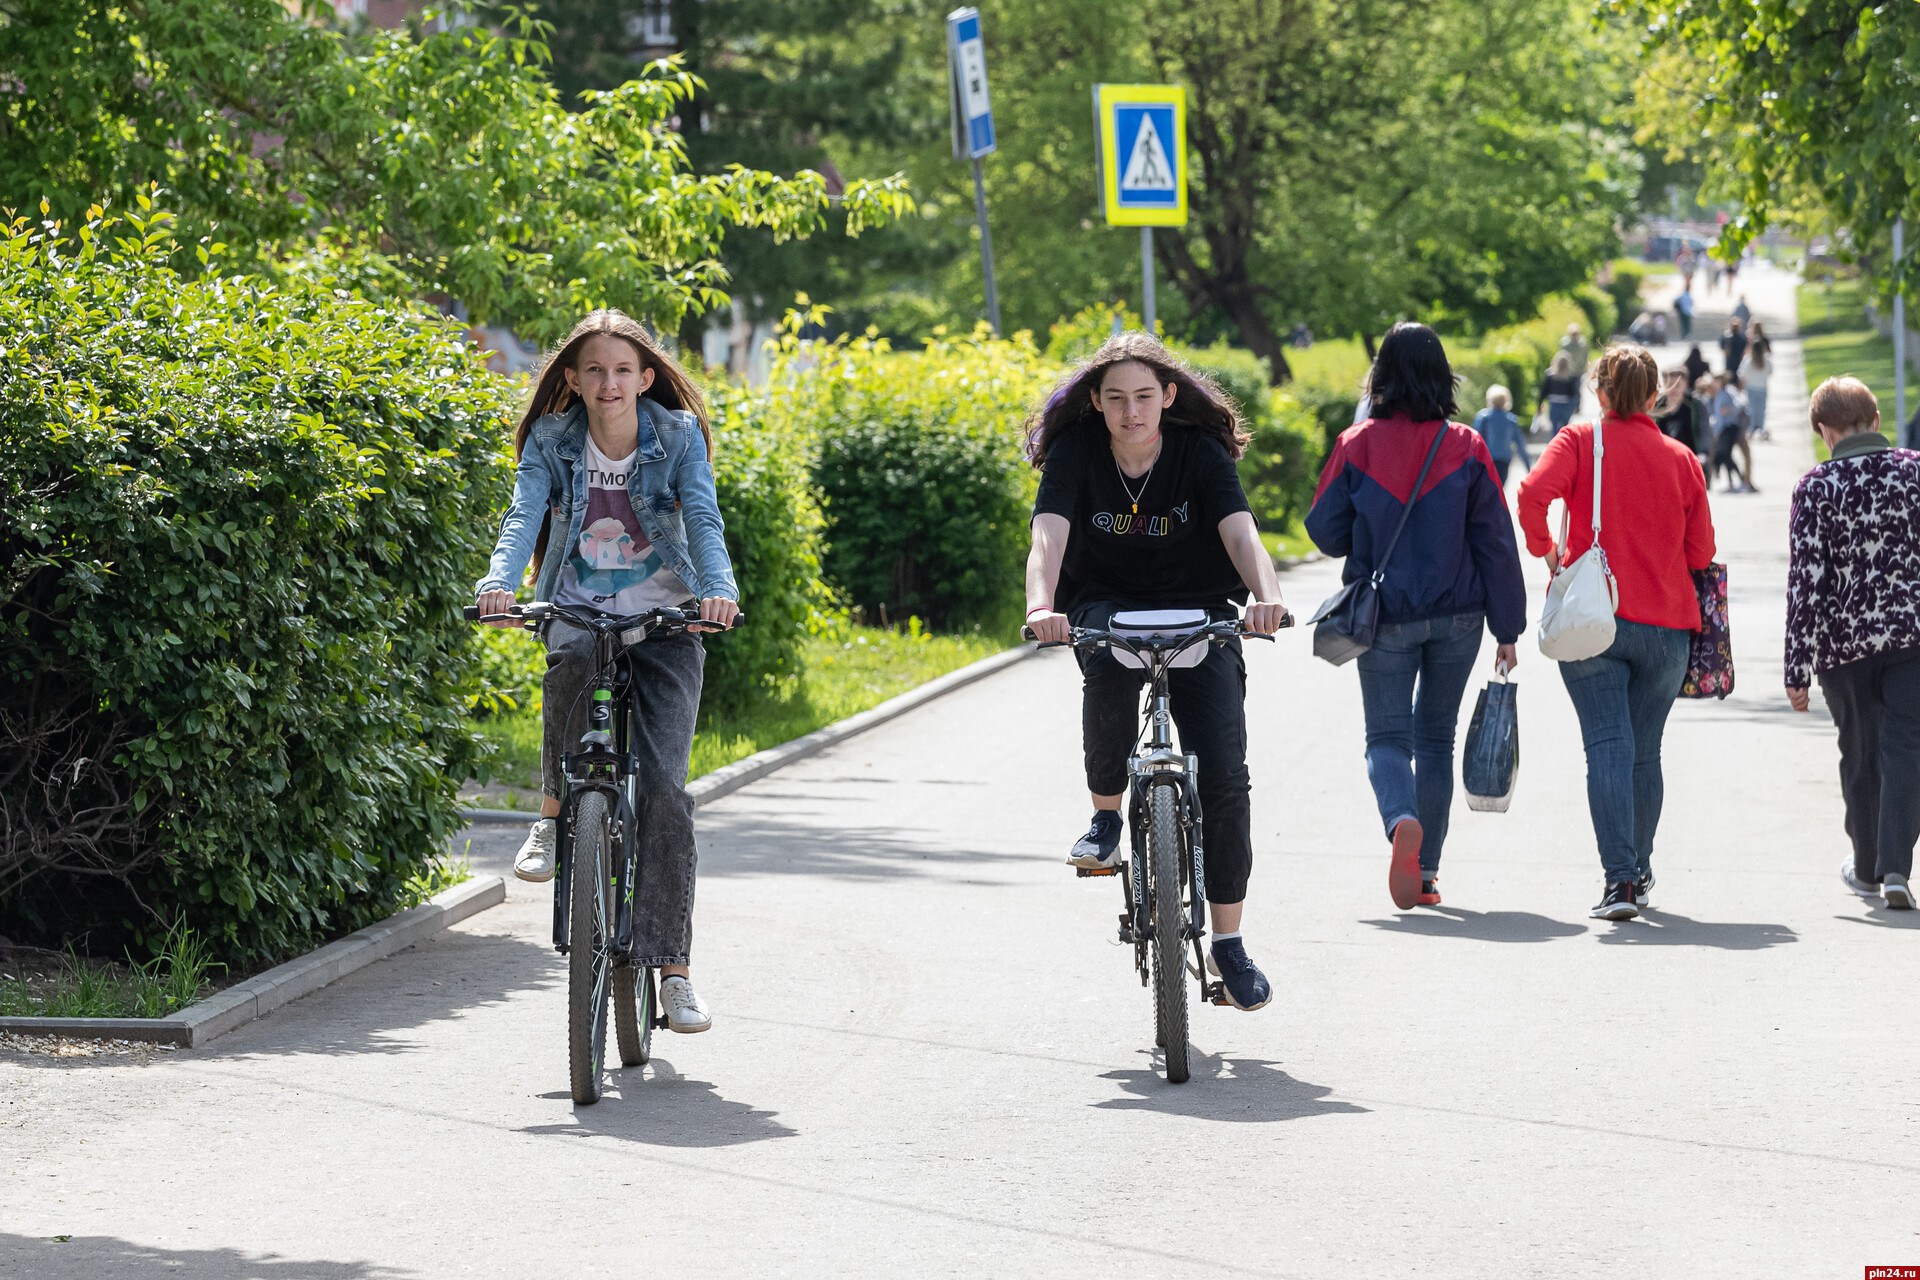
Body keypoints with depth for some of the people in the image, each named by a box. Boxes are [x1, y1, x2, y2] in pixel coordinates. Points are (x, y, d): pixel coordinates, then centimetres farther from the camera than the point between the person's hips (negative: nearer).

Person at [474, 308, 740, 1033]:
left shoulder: (678, 436, -4)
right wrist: (499, 582, -36)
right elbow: (523, 515, -15)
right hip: (579, 610, 0)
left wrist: (718, 587, -36)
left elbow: (703, 518, -16)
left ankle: (672, 966, -7)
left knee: (663, 785, -13)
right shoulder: (551, 441, -2)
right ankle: (553, 812, -14)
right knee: (572, 662, -39)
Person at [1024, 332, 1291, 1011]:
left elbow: (1241, 533, -25)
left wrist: (1267, 594, -46)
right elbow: (1048, 537, -25)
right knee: (1109, 661, -38)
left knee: (1224, 777, -12)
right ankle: (1106, 815, -14)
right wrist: (1041, 608, -46)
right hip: (1107, 603, 0)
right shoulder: (1076, 452, -11)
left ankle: (1229, 941, 1)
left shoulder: (1200, 452, -11)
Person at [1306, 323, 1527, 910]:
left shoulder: (1357, 445, -7)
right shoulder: (1466, 448, -5)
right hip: (1457, 615, 2)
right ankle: (1426, 872, 16)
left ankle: (1402, 821, -27)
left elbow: (1324, 531, -2)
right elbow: (1495, 542, -4)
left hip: (1384, 615, -1)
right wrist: (1507, 627, 3)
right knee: (1436, 736, 16)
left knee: (1387, 736, 5)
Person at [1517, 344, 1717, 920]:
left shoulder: (1580, 440, 1)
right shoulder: (1680, 458, 7)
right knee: (1645, 752, 13)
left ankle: (1619, 878, -18)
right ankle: (1640, 872, 23)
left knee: (1609, 747, -6)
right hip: (1666, 623, 2)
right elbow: (1701, 553, 7)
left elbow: (1532, 493, -17)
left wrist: (1545, 548, -2)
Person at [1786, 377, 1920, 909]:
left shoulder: (1816, 487, -8)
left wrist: (1797, 669, -6)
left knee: (1860, 757, 14)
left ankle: (1868, 869, 27)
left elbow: (1805, 581, -10)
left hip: (1845, 644, 0)